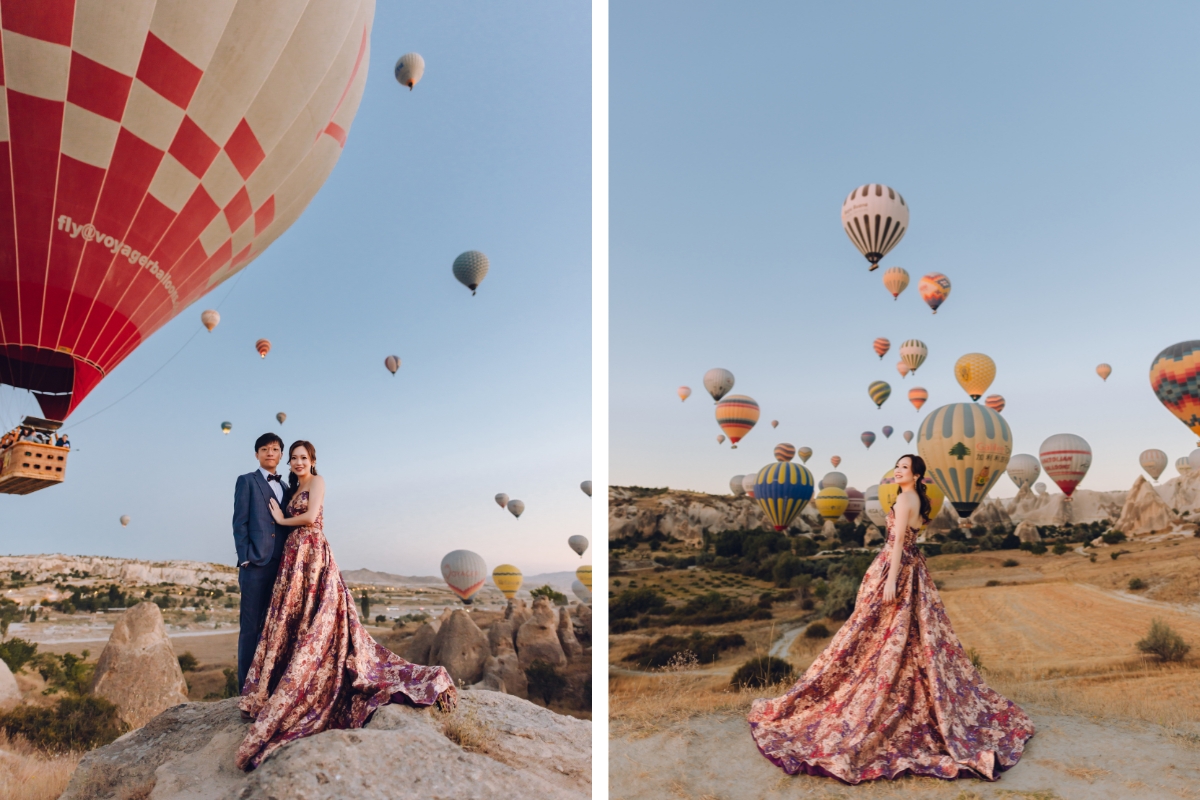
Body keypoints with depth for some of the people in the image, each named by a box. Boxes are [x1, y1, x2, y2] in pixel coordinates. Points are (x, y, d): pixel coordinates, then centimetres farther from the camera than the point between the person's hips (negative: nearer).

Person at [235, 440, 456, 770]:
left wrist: (282, 519, 1)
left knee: (316, 617, -10)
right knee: (292, 617, 5)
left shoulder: (317, 481, -3)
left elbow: (310, 517, -12)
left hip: (312, 554, -8)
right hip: (295, 555, 8)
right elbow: (296, 521, 16)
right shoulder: (294, 488, 21)